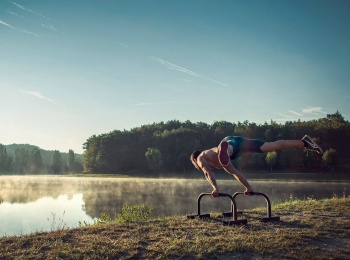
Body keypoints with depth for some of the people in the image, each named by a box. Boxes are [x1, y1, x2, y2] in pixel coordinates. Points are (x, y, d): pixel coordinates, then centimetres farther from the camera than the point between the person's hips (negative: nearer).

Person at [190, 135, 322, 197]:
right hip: (239, 142, 7)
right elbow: (236, 172, 43)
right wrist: (248, 188, 45)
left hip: (229, 141, -6)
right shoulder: (220, 162, 39)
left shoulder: (200, 158, 18)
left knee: (226, 148, -42)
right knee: (273, 146, 6)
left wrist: (215, 188, -11)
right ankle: (304, 142, 5)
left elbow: (208, 173, -3)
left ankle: (224, 150, -76)